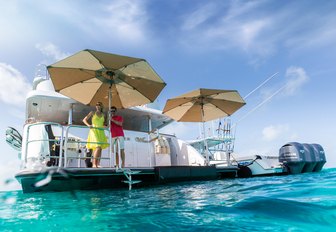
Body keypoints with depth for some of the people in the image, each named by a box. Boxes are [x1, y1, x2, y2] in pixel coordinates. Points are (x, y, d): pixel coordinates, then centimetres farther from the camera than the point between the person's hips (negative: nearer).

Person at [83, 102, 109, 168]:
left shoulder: (103, 115, 15)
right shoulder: (92, 113, 4)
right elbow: (84, 120, 2)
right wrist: (88, 125, -16)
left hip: (101, 132, 5)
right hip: (94, 131, -5)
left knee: (100, 148, 2)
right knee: (98, 147, -19)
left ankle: (98, 164, 8)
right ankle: (94, 164, -16)